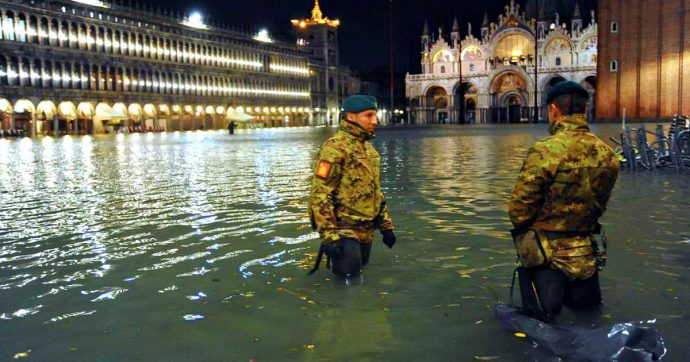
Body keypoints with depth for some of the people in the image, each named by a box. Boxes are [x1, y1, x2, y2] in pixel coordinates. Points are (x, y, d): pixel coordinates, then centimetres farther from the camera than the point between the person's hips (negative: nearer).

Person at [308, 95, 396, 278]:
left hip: (365, 230, 8)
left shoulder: (368, 148, 14)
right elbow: (319, 195, -20)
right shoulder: (335, 148, -15)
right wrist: (328, 236, -23)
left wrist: (386, 225, 18)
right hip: (343, 231, -8)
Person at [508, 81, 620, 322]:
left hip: (546, 249, -5)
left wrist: (523, 228, 4)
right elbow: (600, 205, 9)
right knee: (585, 303, 28)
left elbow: (519, 209, -17)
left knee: (541, 310, 7)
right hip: (585, 250, 6)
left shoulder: (545, 151, -21)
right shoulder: (607, 154, -2)